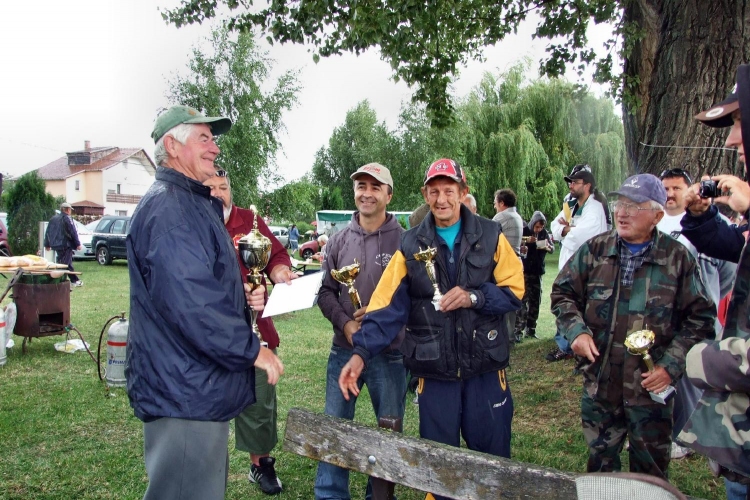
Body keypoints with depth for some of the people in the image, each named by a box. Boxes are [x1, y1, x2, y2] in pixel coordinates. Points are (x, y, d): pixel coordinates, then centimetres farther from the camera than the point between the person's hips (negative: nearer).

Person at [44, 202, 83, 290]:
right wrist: (78, 244, -10)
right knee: (64, 263, -8)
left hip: (56, 245, 8)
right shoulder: (67, 218, -8)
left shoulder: (53, 218, 15)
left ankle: (75, 280, 23)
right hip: (65, 245, -8)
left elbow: (47, 232, 17)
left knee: (68, 263, 16)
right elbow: (73, 232, -12)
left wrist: (47, 245, 22)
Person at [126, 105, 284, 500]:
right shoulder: (169, 207, -19)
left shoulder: (195, 204, 16)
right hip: (184, 393, -11)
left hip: (199, 386, 11)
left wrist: (242, 296, 6)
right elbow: (190, 302, -28)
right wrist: (251, 350, -19)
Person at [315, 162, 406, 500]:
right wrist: (344, 322, -10)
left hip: (390, 352, -2)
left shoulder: (403, 240, -6)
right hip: (343, 349, 3)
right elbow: (326, 291, 6)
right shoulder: (339, 241, 4)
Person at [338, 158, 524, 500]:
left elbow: (514, 291, -3)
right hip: (434, 373, 0)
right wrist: (362, 352, -19)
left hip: (485, 369, 0)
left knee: (493, 456, 12)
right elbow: (387, 306, -7)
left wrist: (473, 297, -19)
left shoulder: (490, 237, 0)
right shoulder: (411, 246, 0)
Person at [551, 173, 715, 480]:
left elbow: (700, 317, -1)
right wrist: (576, 330, -12)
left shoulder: (677, 258, -4)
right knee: (599, 464, 18)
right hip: (599, 384, 2)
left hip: (651, 387, -1)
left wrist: (672, 365, -10)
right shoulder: (595, 250, 0)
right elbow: (563, 293, 6)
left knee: (650, 471, 15)